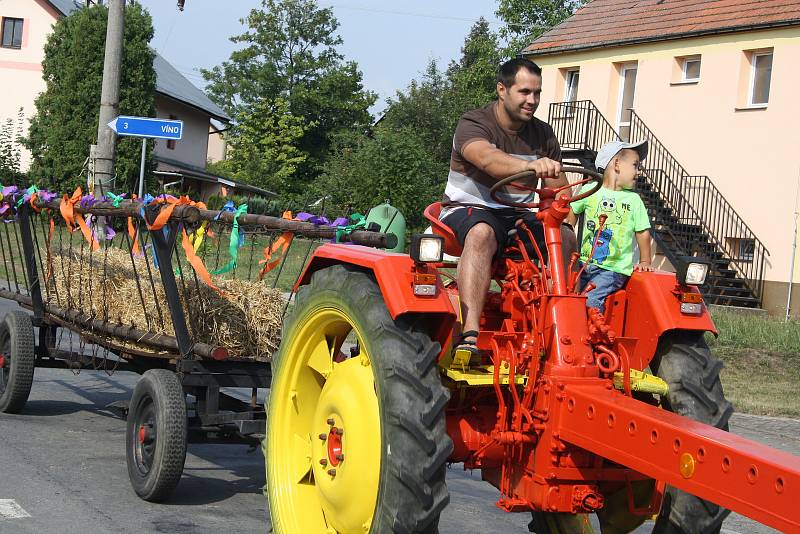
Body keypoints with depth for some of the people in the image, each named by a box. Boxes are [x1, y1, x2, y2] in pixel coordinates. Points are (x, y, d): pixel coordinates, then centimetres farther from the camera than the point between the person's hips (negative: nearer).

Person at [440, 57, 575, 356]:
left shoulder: (543, 135, 8)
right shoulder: (473, 124, -11)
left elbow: (559, 192, 9)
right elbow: (487, 158, -35)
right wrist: (530, 165, -54)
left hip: (518, 216, 6)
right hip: (469, 209, -5)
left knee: (565, 239, -22)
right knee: (482, 233, -39)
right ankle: (469, 335, -52)